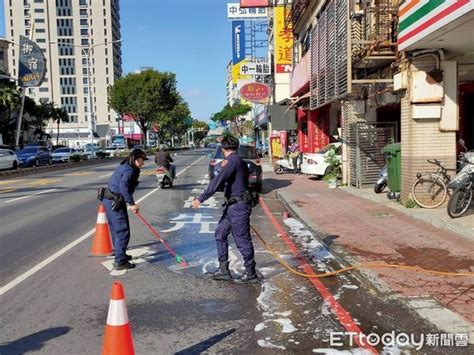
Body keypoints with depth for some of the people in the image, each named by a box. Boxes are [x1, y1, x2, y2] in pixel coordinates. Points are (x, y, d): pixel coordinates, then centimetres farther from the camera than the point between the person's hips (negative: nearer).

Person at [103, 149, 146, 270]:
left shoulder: (123, 166, 15)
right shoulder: (130, 170, -16)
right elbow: (123, 186, -30)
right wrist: (132, 203, -29)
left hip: (109, 200, 10)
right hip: (115, 203, -10)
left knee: (116, 230, 21)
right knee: (123, 232, -5)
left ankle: (120, 255, 37)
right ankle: (120, 262, -3)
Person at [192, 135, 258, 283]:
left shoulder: (232, 161, -15)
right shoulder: (239, 161, 15)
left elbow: (217, 181, -24)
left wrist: (201, 198, -25)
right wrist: (224, 168, 9)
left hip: (238, 206, -10)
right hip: (232, 205, 10)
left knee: (242, 239, -1)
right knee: (220, 234, 13)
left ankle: (251, 273, 11)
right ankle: (223, 270, 17)